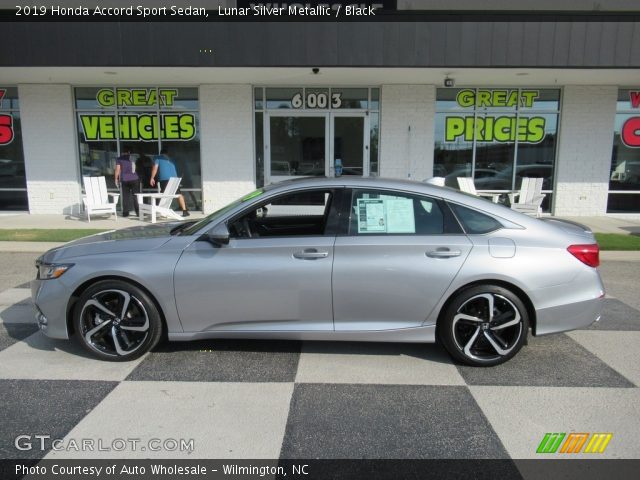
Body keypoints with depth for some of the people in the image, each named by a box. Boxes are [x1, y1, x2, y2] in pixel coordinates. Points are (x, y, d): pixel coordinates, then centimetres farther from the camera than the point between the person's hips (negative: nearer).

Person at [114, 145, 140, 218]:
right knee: (136, 196, 1)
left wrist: (116, 179, 6)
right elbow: (134, 168, 12)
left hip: (124, 180, 0)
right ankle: (138, 212, -4)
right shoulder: (131, 158, 8)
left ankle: (125, 212, 2)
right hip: (134, 179, 0)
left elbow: (118, 169, 0)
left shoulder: (119, 159, 5)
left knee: (125, 196, 4)